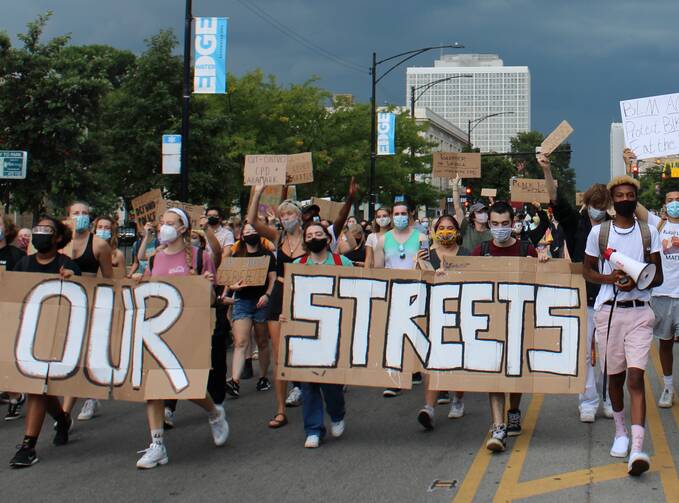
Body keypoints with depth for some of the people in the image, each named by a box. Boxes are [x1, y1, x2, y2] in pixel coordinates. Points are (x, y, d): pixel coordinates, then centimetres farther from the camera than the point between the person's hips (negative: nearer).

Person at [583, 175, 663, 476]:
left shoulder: (649, 233, 6)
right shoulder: (598, 232, 5)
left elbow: (658, 276, 7)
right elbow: (587, 271, 10)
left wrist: (637, 281, -14)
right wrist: (610, 278, -10)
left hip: (639, 312, -1)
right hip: (608, 311, 1)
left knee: (635, 376, -12)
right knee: (614, 376, 9)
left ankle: (637, 448, -20)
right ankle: (620, 432, 31)